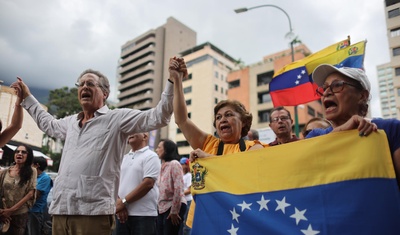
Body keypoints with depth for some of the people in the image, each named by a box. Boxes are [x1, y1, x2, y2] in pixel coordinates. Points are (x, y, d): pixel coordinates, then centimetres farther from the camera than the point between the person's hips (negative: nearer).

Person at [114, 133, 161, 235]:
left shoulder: (150, 156, -6)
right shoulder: (124, 158, 15)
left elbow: (148, 184, -16)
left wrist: (124, 202, -13)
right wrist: (119, 203, -4)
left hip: (143, 215, -6)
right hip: (123, 214, 6)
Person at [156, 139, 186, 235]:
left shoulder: (174, 164, -9)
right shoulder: (162, 166, 13)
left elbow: (178, 188, -16)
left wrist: (174, 211, -16)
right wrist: (158, 206, 8)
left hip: (173, 207, -7)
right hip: (162, 208, 7)